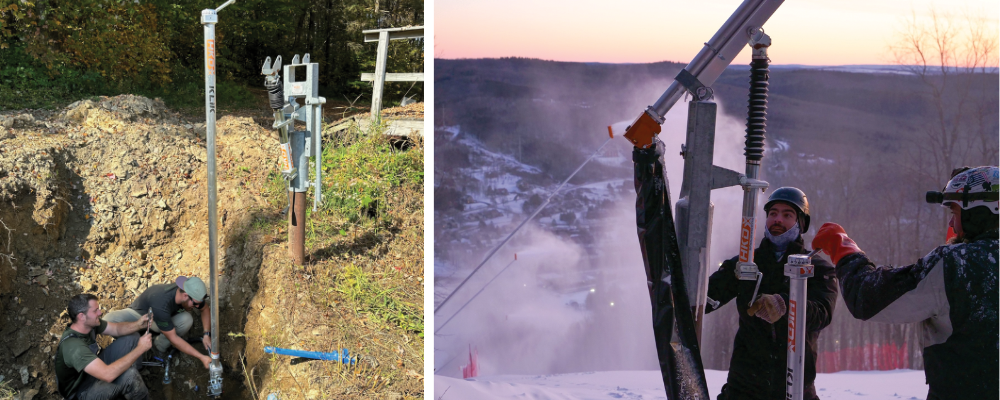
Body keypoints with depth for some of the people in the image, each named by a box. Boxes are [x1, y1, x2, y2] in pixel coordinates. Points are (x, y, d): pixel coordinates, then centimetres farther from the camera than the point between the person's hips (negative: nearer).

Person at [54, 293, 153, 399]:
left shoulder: (89, 323, -13)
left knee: (132, 338, 4)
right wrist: (140, 349, -38)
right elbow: (108, 374, -45)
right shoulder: (73, 346, -38)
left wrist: (138, 325, -20)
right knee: (129, 376, -30)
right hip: (83, 391, -9)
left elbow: (117, 328, 3)